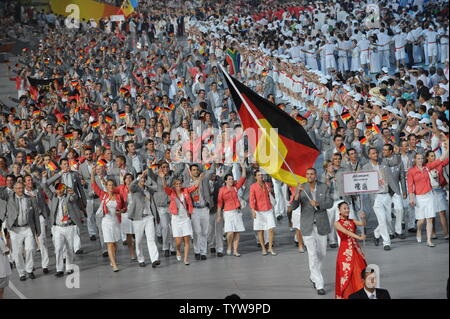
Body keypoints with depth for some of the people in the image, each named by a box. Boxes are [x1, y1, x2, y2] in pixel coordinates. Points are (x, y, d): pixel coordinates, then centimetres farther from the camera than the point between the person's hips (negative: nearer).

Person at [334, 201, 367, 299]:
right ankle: (345, 295, 8)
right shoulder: (337, 223, -3)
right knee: (346, 273, -2)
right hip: (345, 250, -5)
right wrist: (358, 237, -33)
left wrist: (362, 218, -28)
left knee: (360, 272, 3)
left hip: (356, 249, 5)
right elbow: (346, 232, -20)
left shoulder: (352, 221, 10)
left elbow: (363, 224, -6)